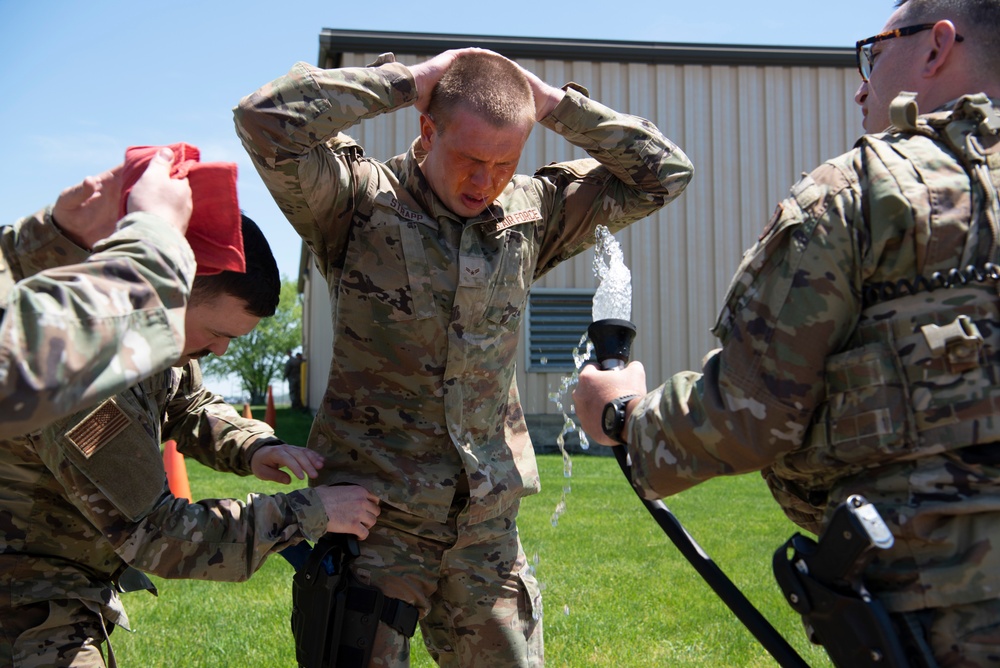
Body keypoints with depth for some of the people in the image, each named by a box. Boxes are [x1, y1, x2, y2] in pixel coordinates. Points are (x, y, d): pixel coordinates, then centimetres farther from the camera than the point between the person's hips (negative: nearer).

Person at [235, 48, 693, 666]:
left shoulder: (531, 213, 6)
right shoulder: (363, 200, -7)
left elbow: (664, 172, 9)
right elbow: (266, 119, -21)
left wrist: (557, 105, -1)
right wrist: (404, 81, -16)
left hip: (489, 523, 4)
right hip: (375, 509, -4)